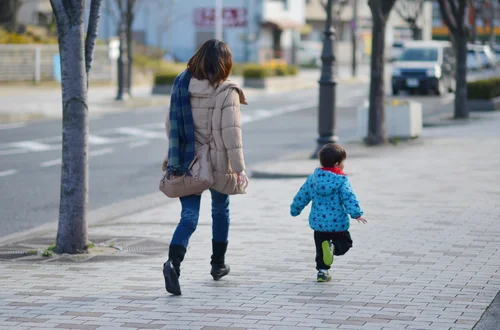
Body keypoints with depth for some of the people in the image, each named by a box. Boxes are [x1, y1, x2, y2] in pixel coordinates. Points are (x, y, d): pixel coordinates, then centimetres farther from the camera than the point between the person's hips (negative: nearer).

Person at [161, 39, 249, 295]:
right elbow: (231, 132, -18)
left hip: (186, 162, 3)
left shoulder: (182, 85, 1)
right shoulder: (226, 92, -13)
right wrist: (239, 168, -16)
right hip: (216, 163, -3)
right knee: (220, 210, 21)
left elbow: (171, 124, 9)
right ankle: (218, 265, 34)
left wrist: (174, 154, 22)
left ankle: (173, 263, -25)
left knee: (189, 216, 0)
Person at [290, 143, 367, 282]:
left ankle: (322, 271, 13)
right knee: (345, 242, 12)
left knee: (320, 248, 20)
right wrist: (356, 213, -23)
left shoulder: (313, 178, 4)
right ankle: (333, 247, -20)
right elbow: (348, 197, -21)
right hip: (338, 222, -4)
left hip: (318, 222, 4)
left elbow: (302, 196, 11)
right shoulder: (341, 180, -11)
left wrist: (295, 210, 26)